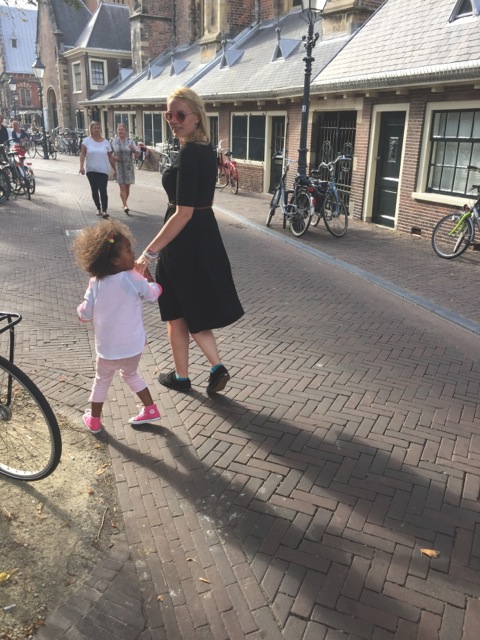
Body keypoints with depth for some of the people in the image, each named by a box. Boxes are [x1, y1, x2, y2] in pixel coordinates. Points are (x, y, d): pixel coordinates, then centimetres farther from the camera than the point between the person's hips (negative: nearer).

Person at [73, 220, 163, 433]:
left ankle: (94, 420, 36)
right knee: (130, 374, 27)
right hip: (133, 345, 0)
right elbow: (153, 294, -1)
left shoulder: (95, 283, -9)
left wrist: (81, 309, 17)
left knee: (102, 381, 22)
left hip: (107, 347, 1)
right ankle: (151, 409, 32)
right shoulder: (133, 278, -16)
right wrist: (149, 277, 15)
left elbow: (85, 314, -5)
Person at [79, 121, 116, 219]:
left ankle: (104, 210, -11)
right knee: (94, 190, 8)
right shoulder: (87, 140, 1)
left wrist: (115, 169, 7)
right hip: (91, 170, 1)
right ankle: (98, 208, 22)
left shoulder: (106, 142, 6)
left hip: (103, 170, -1)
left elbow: (110, 157, 9)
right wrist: (81, 166, -13)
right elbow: (83, 154, -1)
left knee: (103, 190, -10)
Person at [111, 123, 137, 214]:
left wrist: (133, 149, -24)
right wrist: (113, 157, -11)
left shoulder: (130, 141, 2)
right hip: (119, 167, -2)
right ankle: (125, 205, -15)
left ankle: (124, 203, 26)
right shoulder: (113, 141, 2)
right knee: (122, 187, -11)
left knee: (127, 187, 9)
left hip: (129, 167, 2)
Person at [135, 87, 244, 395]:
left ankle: (181, 376, 26)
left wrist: (150, 252, -23)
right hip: (206, 236, 9)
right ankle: (216, 365, 13)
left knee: (177, 313, 10)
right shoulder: (207, 149, 8)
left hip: (184, 241, -9)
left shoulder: (188, 153, -21)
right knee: (196, 307, 20)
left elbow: (183, 213, -25)